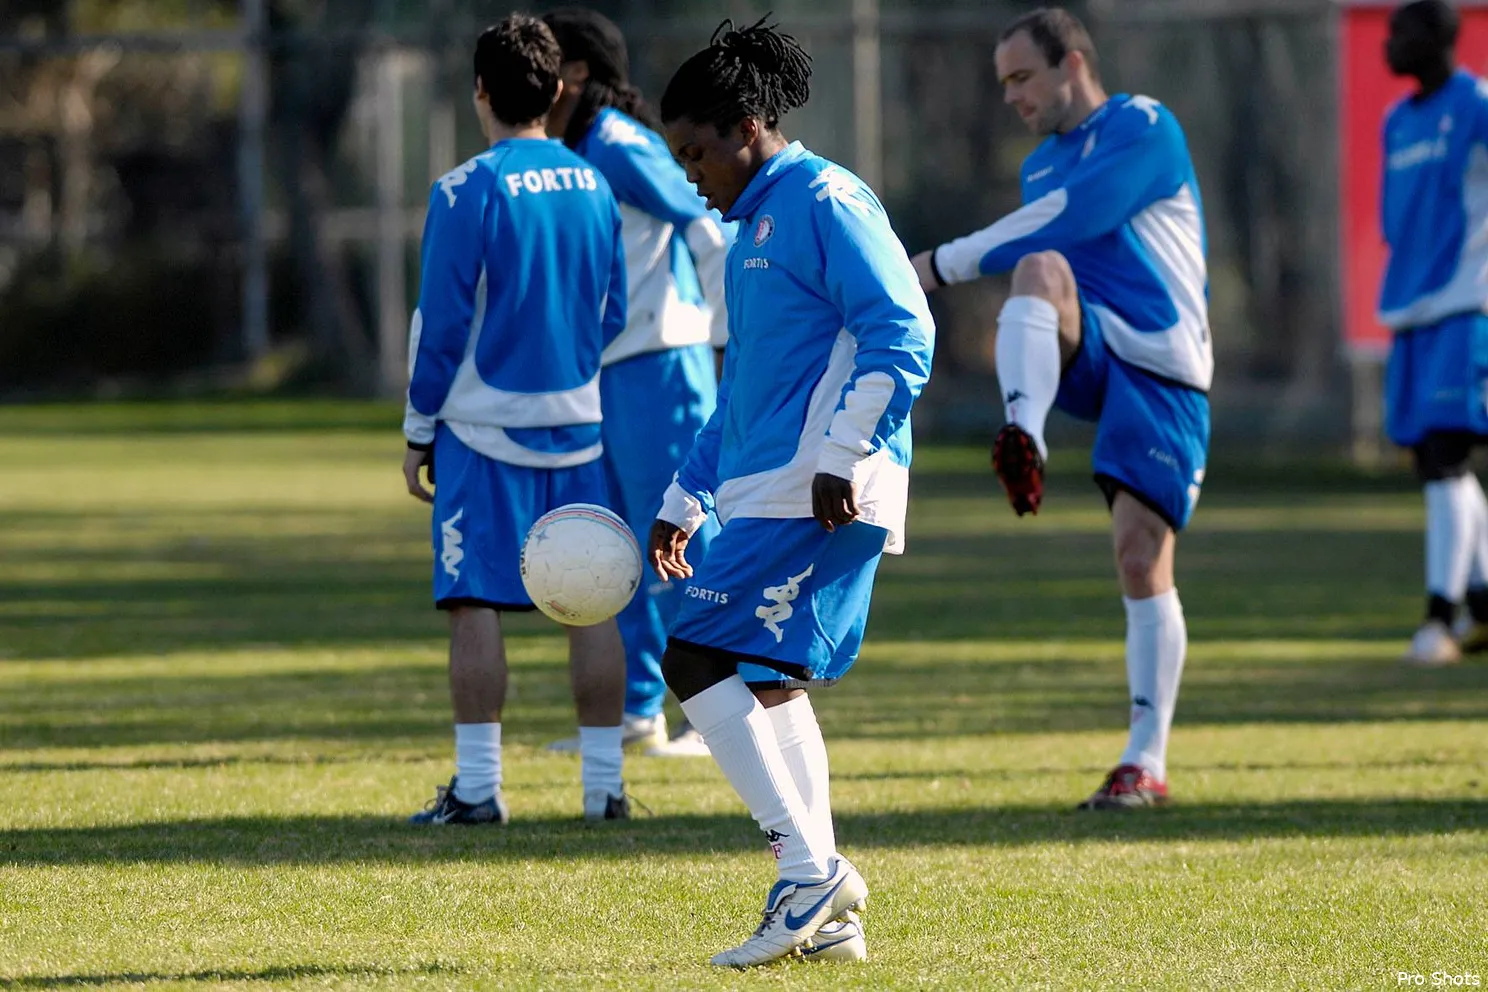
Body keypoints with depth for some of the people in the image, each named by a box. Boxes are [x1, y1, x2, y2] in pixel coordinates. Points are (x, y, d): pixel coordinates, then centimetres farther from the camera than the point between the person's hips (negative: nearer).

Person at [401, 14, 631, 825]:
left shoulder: (467, 192, -9)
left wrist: (419, 431, 1)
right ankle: (603, 782, 6)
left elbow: (439, 324, -8)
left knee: (476, 604, -2)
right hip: (578, 425, 5)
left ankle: (477, 787, -5)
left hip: (484, 428, -5)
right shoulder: (594, 187, 8)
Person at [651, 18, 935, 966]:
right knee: (766, 685, 10)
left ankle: (812, 870, -15)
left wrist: (841, 457, -22)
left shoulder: (823, 200, -8)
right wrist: (683, 503, 28)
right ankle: (824, 917, 11)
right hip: (765, 494, 10)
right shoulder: (755, 228, 23)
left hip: (816, 496, -10)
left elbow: (901, 332, -17)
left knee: (700, 660, -14)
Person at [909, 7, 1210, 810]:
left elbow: (1072, 218, -15)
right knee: (1041, 270, -28)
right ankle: (1023, 439, -50)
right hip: (1084, 356, 5)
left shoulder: (1144, 128, -2)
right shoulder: (1041, 165, 21)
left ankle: (1146, 763, -4)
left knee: (1142, 554, -11)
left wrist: (945, 264, -14)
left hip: (1158, 365, -5)